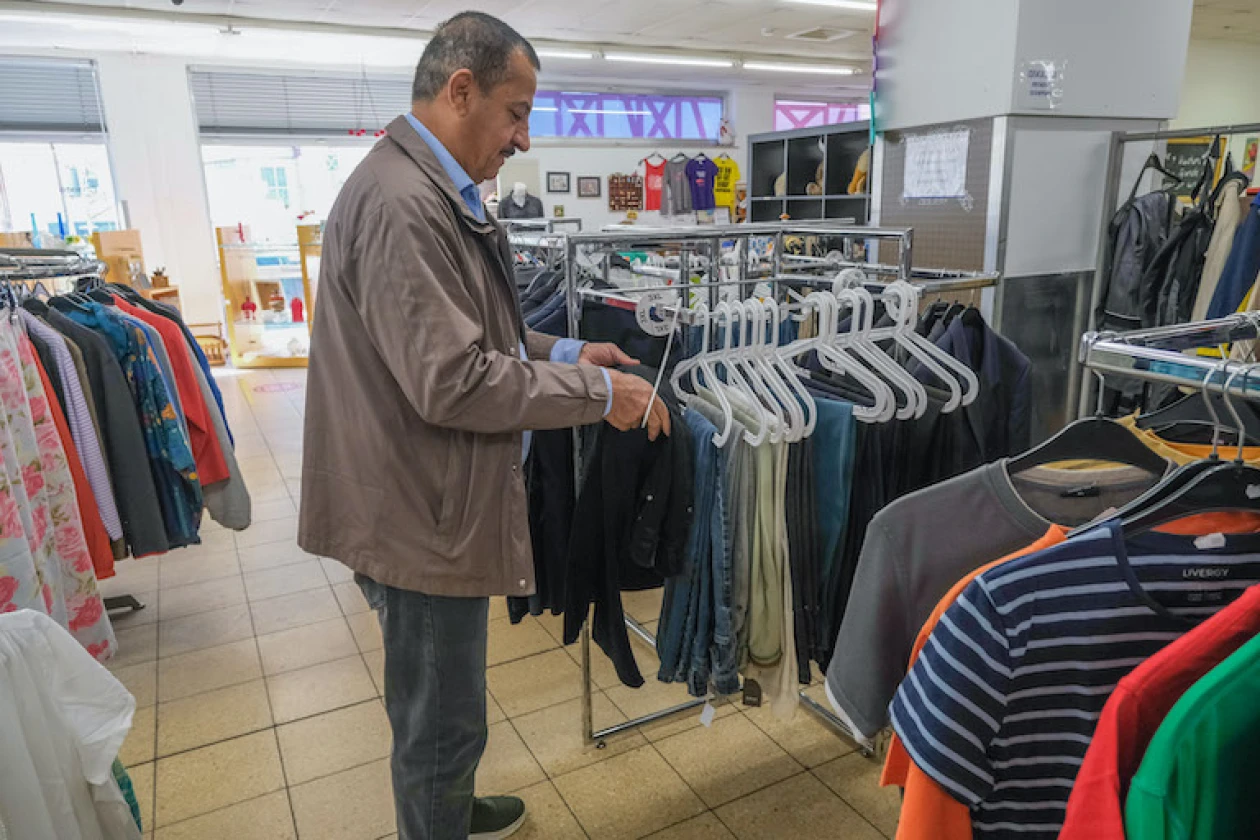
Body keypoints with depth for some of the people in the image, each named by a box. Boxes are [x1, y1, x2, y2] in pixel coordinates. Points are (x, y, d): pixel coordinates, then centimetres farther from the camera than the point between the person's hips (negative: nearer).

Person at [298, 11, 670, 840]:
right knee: (442, 722, 10)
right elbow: (449, 381, -27)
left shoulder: (430, 191, 11)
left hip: (436, 505, 11)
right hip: (424, 518, -11)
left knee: (441, 711, 29)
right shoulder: (402, 203, -23)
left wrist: (562, 351, 8)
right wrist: (598, 391, -19)